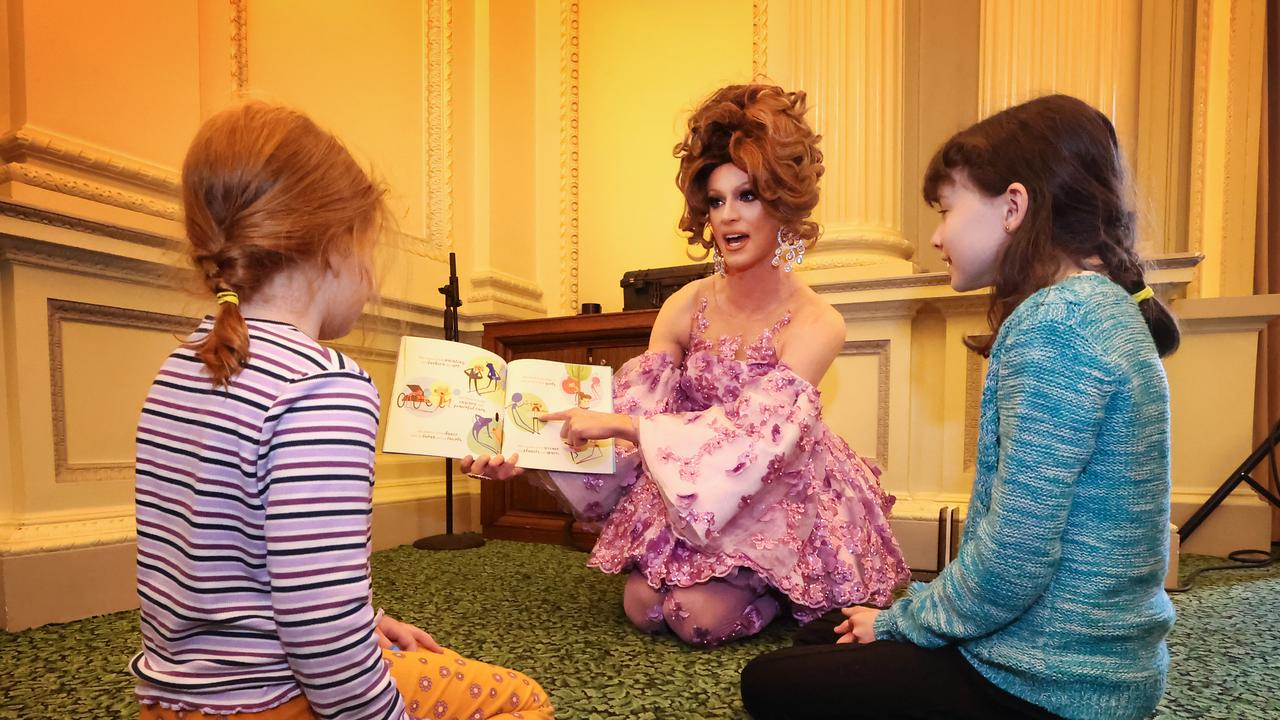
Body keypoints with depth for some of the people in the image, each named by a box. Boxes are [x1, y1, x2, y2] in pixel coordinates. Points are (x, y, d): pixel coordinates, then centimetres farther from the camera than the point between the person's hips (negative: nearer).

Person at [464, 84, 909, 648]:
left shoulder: (816, 324, -19)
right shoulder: (686, 307, -8)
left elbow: (749, 434, -29)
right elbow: (631, 419, -11)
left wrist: (620, 425, -31)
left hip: (779, 502, -3)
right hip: (682, 497, 4)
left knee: (701, 616, -17)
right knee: (643, 605, -9)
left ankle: (781, 594, 14)